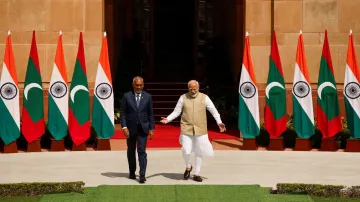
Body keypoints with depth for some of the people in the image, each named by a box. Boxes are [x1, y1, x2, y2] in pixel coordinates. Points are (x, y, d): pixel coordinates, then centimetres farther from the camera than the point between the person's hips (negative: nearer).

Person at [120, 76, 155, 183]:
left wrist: (151, 128, 1)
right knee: (131, 151, 13)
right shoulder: (127, 96, -1)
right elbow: (122, 113, -1)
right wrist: (124, 127, -10)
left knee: (142, 151, -8)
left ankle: (142, 175, -10)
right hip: (131, 128, 1)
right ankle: (132, 172, 29)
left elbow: (150, 114, 5)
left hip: (143, 128, -1)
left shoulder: (148, 97, 2)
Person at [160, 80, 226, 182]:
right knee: (186, 151, -11)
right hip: (186, 129, -1)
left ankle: (196, 174, 20)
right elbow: (176, 112, 7)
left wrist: (219, 122, -7)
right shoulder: (183, 98, 2)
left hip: (200, 129, 1)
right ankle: (188, 167, 18)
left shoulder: (204, 98, 1)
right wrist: (168, 119, -7)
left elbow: (214, 111, 4)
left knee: (198, 152, 6)